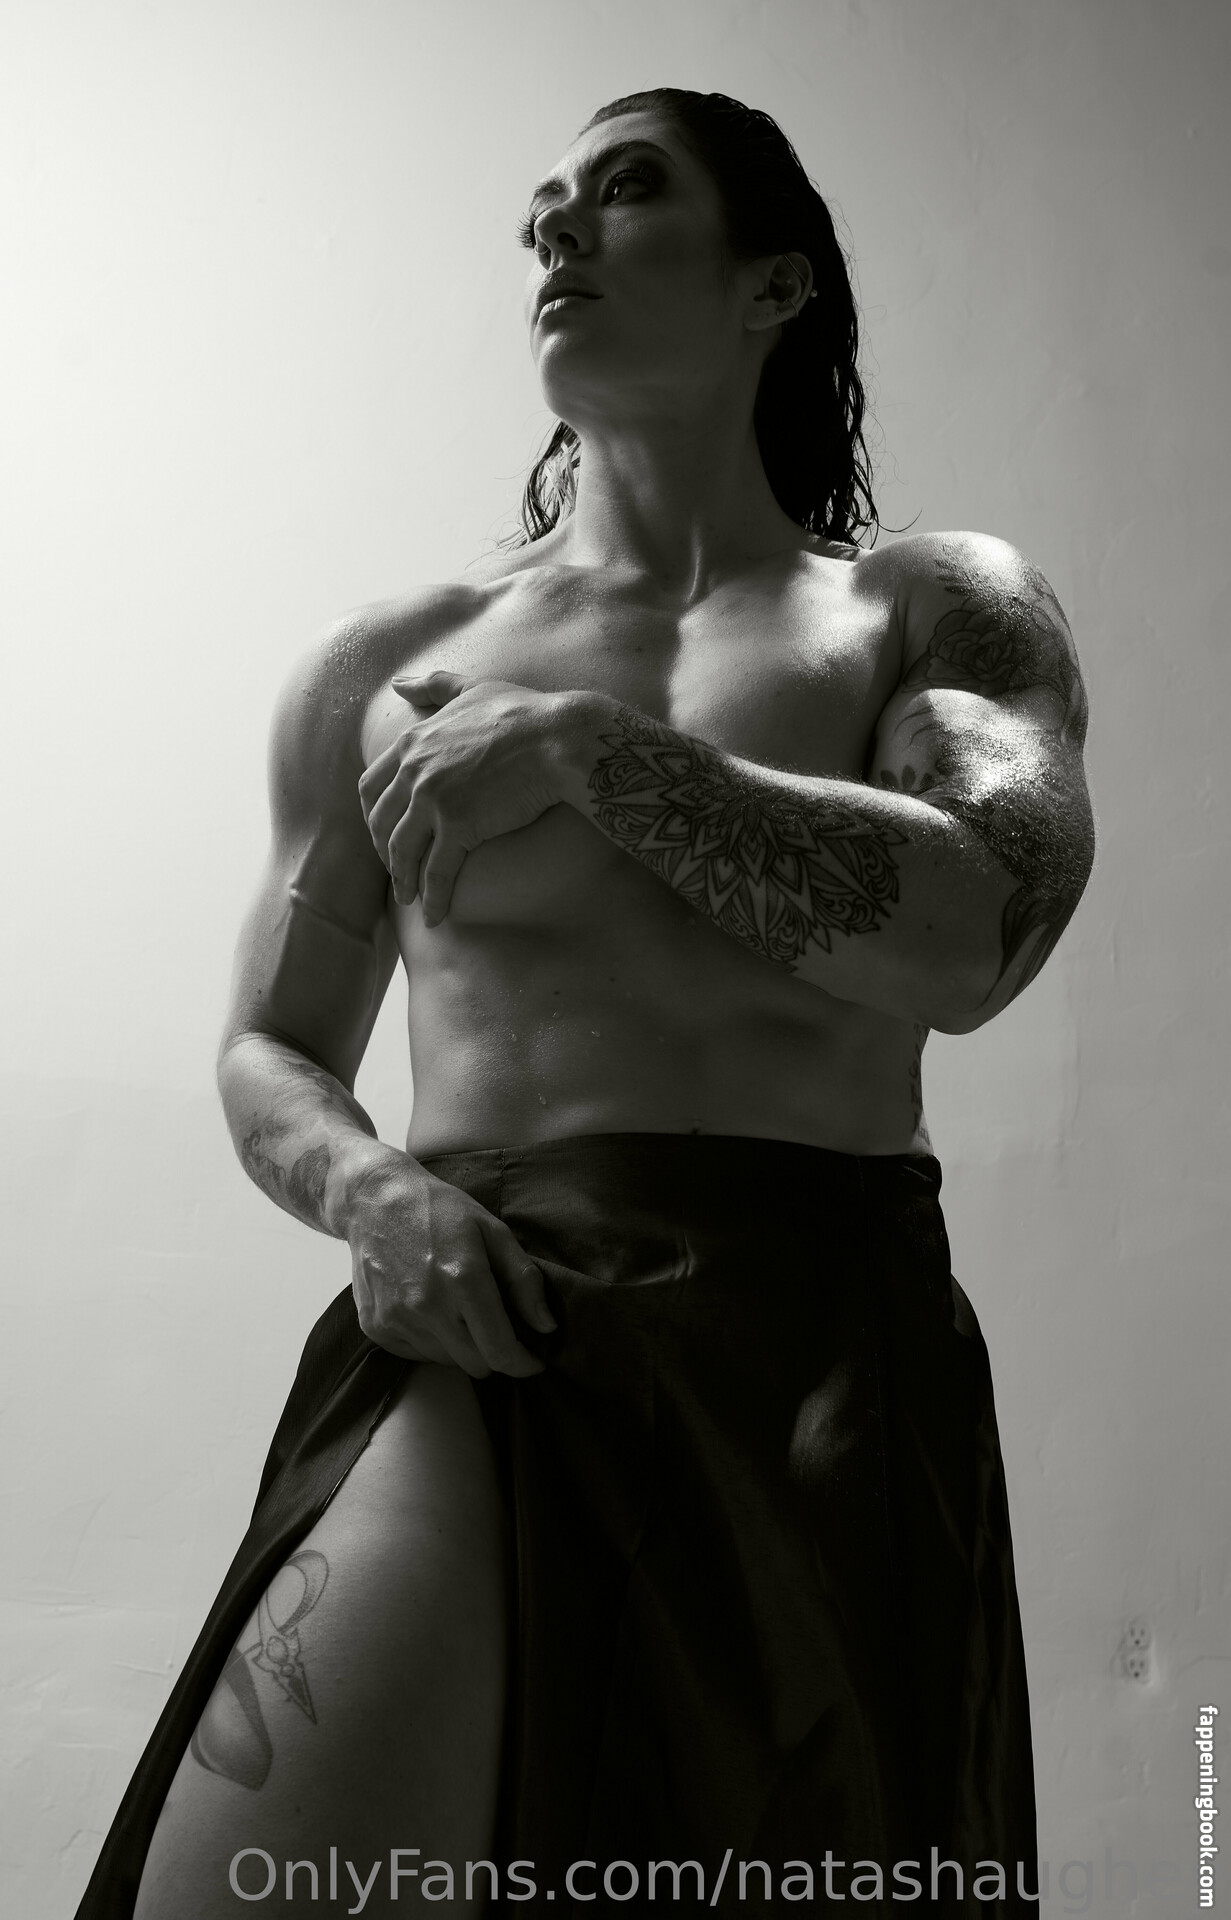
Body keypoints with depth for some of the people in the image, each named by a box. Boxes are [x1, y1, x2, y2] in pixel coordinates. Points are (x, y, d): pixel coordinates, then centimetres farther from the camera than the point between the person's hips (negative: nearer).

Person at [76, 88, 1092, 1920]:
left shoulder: (936, 607, 8)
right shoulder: (385, 669, 11)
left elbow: (983, 934, -11)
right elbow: (268, 1053, 15)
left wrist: (592, 748, -15)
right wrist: (375, 1188, -7)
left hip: (838, 1380, 0)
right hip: (488, 1351, 1)